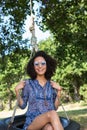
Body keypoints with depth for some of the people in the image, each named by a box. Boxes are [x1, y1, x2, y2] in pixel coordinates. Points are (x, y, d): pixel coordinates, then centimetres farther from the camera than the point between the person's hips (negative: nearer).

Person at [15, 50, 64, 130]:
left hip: (49, 123, 2)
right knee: (52, 114, -36)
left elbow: (55, 108, 12)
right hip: (32, 123, -2)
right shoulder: (28, 83, 6)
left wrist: (58, 92, 0)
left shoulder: (52, 85, 11)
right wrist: (17, 91, -3)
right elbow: (23, 106, 10)